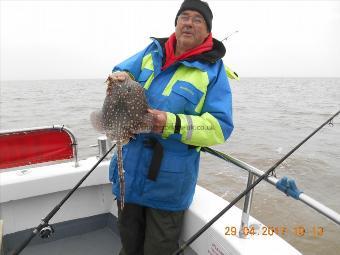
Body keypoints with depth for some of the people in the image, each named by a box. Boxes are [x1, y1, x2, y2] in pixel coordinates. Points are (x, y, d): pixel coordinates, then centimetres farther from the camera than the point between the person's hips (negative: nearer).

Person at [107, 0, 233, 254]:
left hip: (169, 182, -4)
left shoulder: (213, 69, -9)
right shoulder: (153, 50, 4)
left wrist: (172, 124, -28)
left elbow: (220, 126, -15)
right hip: (130, 170, 5)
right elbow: (121, 71, 11)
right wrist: (121, 77, -14)